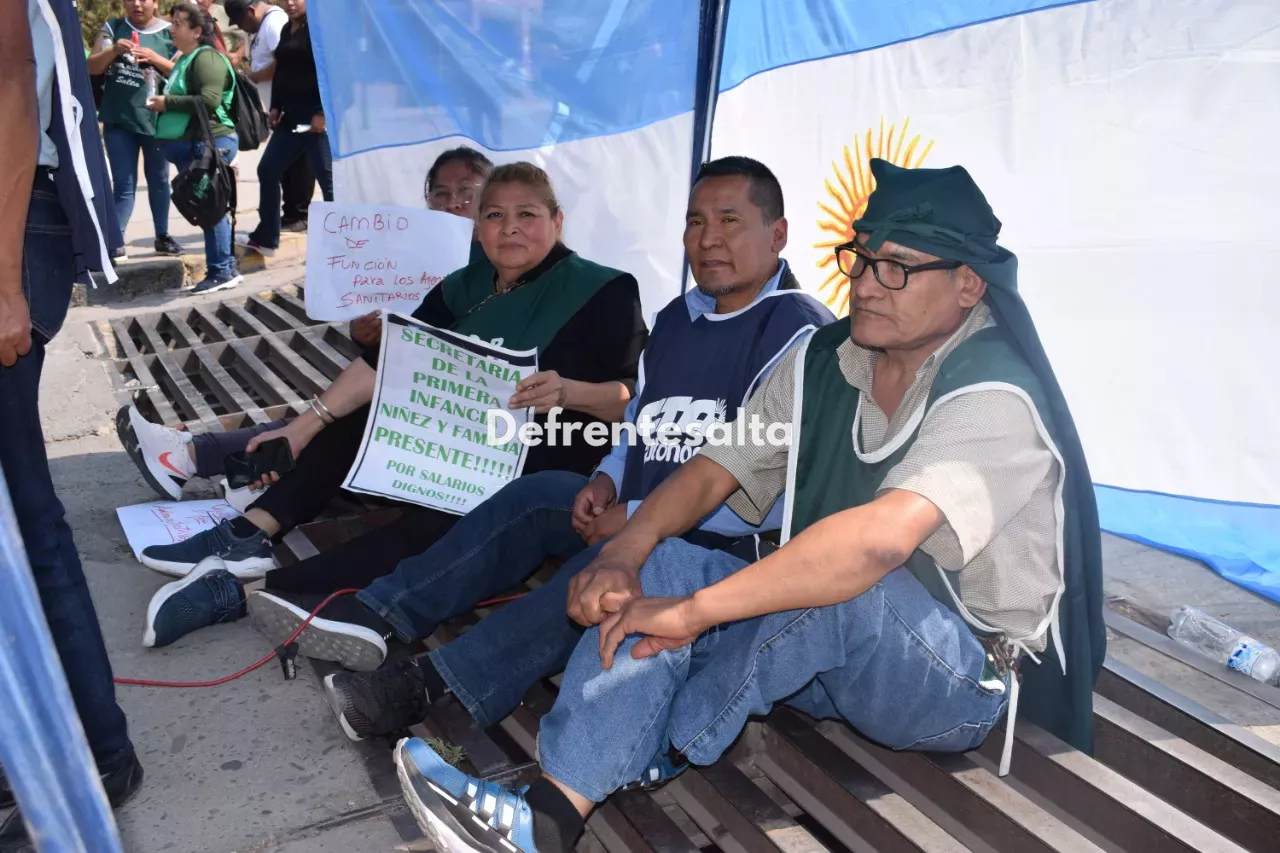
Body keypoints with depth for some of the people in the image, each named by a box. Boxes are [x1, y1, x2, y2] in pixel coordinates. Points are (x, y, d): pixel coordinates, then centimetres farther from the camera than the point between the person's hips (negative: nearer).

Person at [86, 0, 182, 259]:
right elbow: (92, 67, 3)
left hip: (155, 119, 0)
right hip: (118, 120, 0)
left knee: (158, 179, 13)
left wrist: (154, 58, -17)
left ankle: (162, 237, 23)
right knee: (123, 183, -1)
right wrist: (114, 49, -14)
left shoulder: (170, 33, 2)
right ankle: (116, 241, -2)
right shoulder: (113, 27, 6)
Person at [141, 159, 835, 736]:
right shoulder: (676, 319, 13)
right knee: (537, 494, -4)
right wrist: (608, 478, 1)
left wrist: (638, 519, -20)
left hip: (733, 548, -8)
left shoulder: (796, 334, -16)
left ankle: (439, 686, -34)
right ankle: (375, 617, -8)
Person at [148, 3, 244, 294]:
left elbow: (209, 100, -22)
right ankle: (227, 267, 16)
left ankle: (221, 271, -3)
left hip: (208, 143, -10)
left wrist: (167, 102, -14)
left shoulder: (206, 57, -10)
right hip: (190, 145, 10)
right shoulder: (185, 59, 21)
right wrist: (163, 101, 11)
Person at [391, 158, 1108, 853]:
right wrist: (623, 555, -18)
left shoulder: (994, 398, -23)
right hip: (832, 651, 7)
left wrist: (693, 611, -35)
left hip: (965, 676, -6)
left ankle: (664, 745, -11)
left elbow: (878, 539, -39)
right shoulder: (821, 363, 0)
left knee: (846, 587, -37)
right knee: (663, 566, -12)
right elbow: (714, 472, 0)